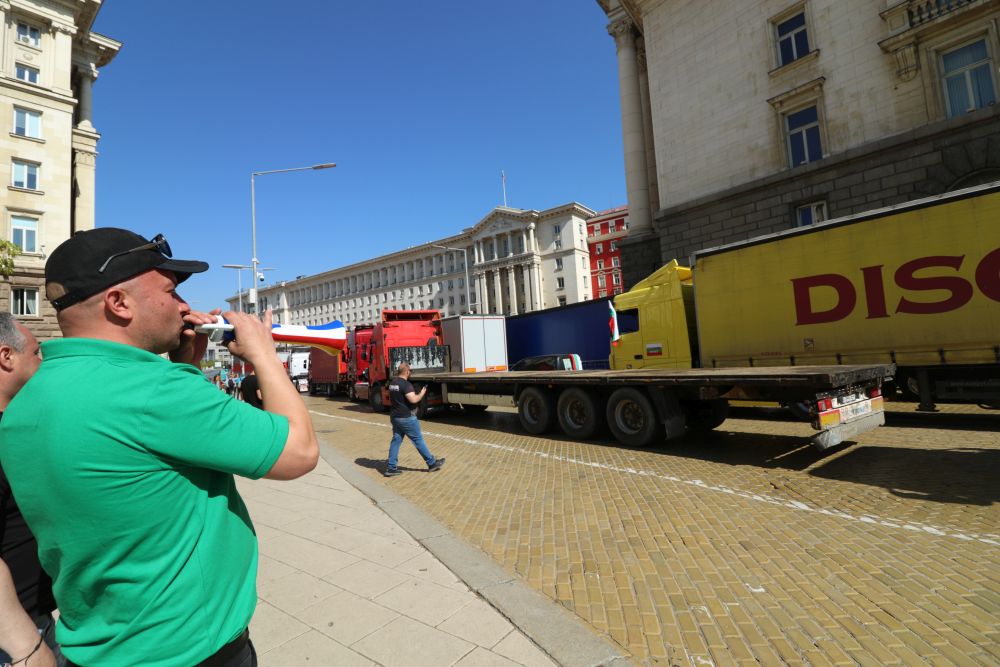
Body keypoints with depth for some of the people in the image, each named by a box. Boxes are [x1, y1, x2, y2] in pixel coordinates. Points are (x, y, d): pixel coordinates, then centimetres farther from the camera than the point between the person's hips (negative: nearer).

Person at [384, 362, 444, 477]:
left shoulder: (392, 383, 9)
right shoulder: (405, 384, -20)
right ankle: (432, 463, 12)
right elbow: (413, 399, -28)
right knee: (418, 440, 1)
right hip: (406, 418, -8)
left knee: (396, 440, 10)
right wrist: (422, 394, -11)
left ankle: (391, 467, 9)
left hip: (395, 416, 8)